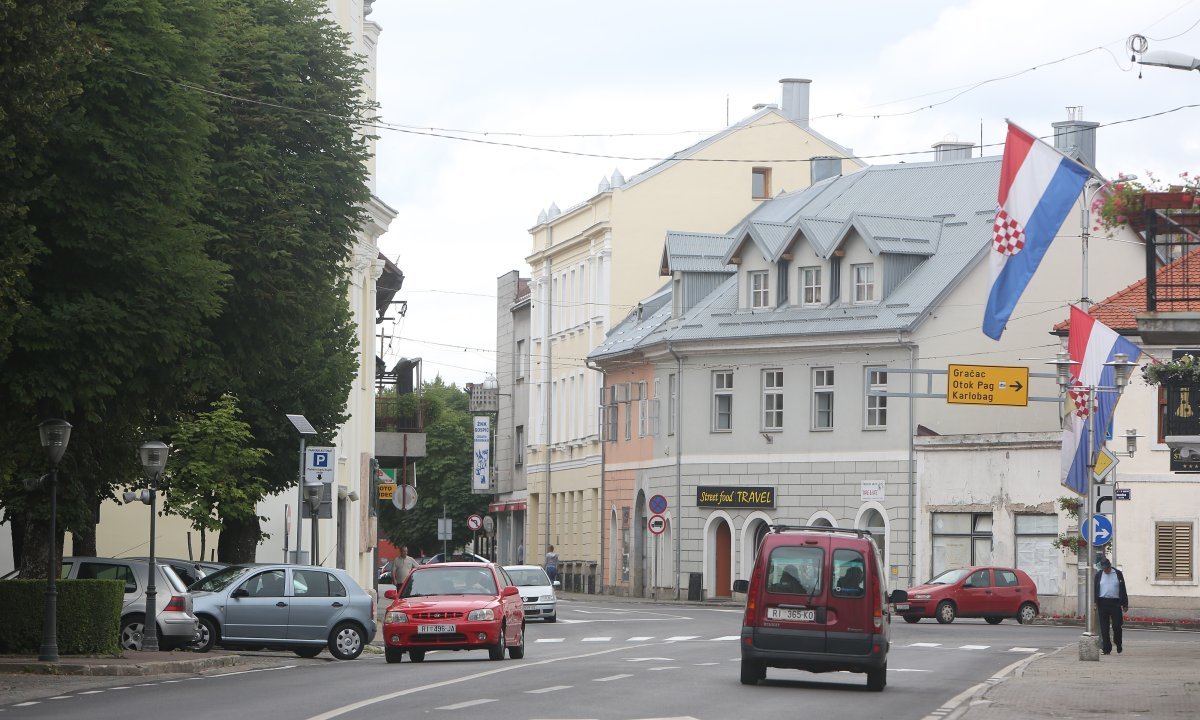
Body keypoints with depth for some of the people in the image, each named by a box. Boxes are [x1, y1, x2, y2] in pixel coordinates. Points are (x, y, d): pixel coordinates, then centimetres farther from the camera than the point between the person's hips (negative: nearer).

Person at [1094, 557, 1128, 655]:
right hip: (1103, 602, 1)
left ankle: (1118, 645, 20)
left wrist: (1125, 604, 4)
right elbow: (1095, 590, 9)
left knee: (1116, 625, -3)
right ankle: (1107, 649, 3)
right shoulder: (1099, 575, 8)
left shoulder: (1118, 574, 6)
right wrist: (1095, 603, -1)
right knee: (1104, 627, 0)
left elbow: (1123, 590, 7)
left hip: (1115, 603, -1)